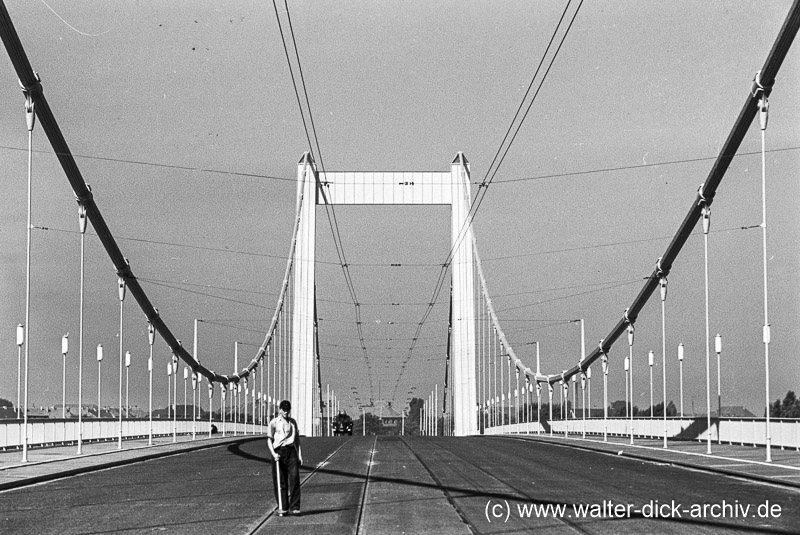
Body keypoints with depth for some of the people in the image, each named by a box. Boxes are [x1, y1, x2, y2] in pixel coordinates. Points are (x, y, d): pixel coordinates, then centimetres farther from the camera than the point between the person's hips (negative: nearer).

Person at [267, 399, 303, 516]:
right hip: (278, 452, -2)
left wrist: (299, 454, 10)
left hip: (291, 450, 2)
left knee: (294, 478, -8)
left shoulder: (293, 422, 15)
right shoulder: (274, 422, 5)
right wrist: (273, 453, -13)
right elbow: (269, 439, 1)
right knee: (280, 481, 0)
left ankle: (295, 507, -7)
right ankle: (282, 508, 7)